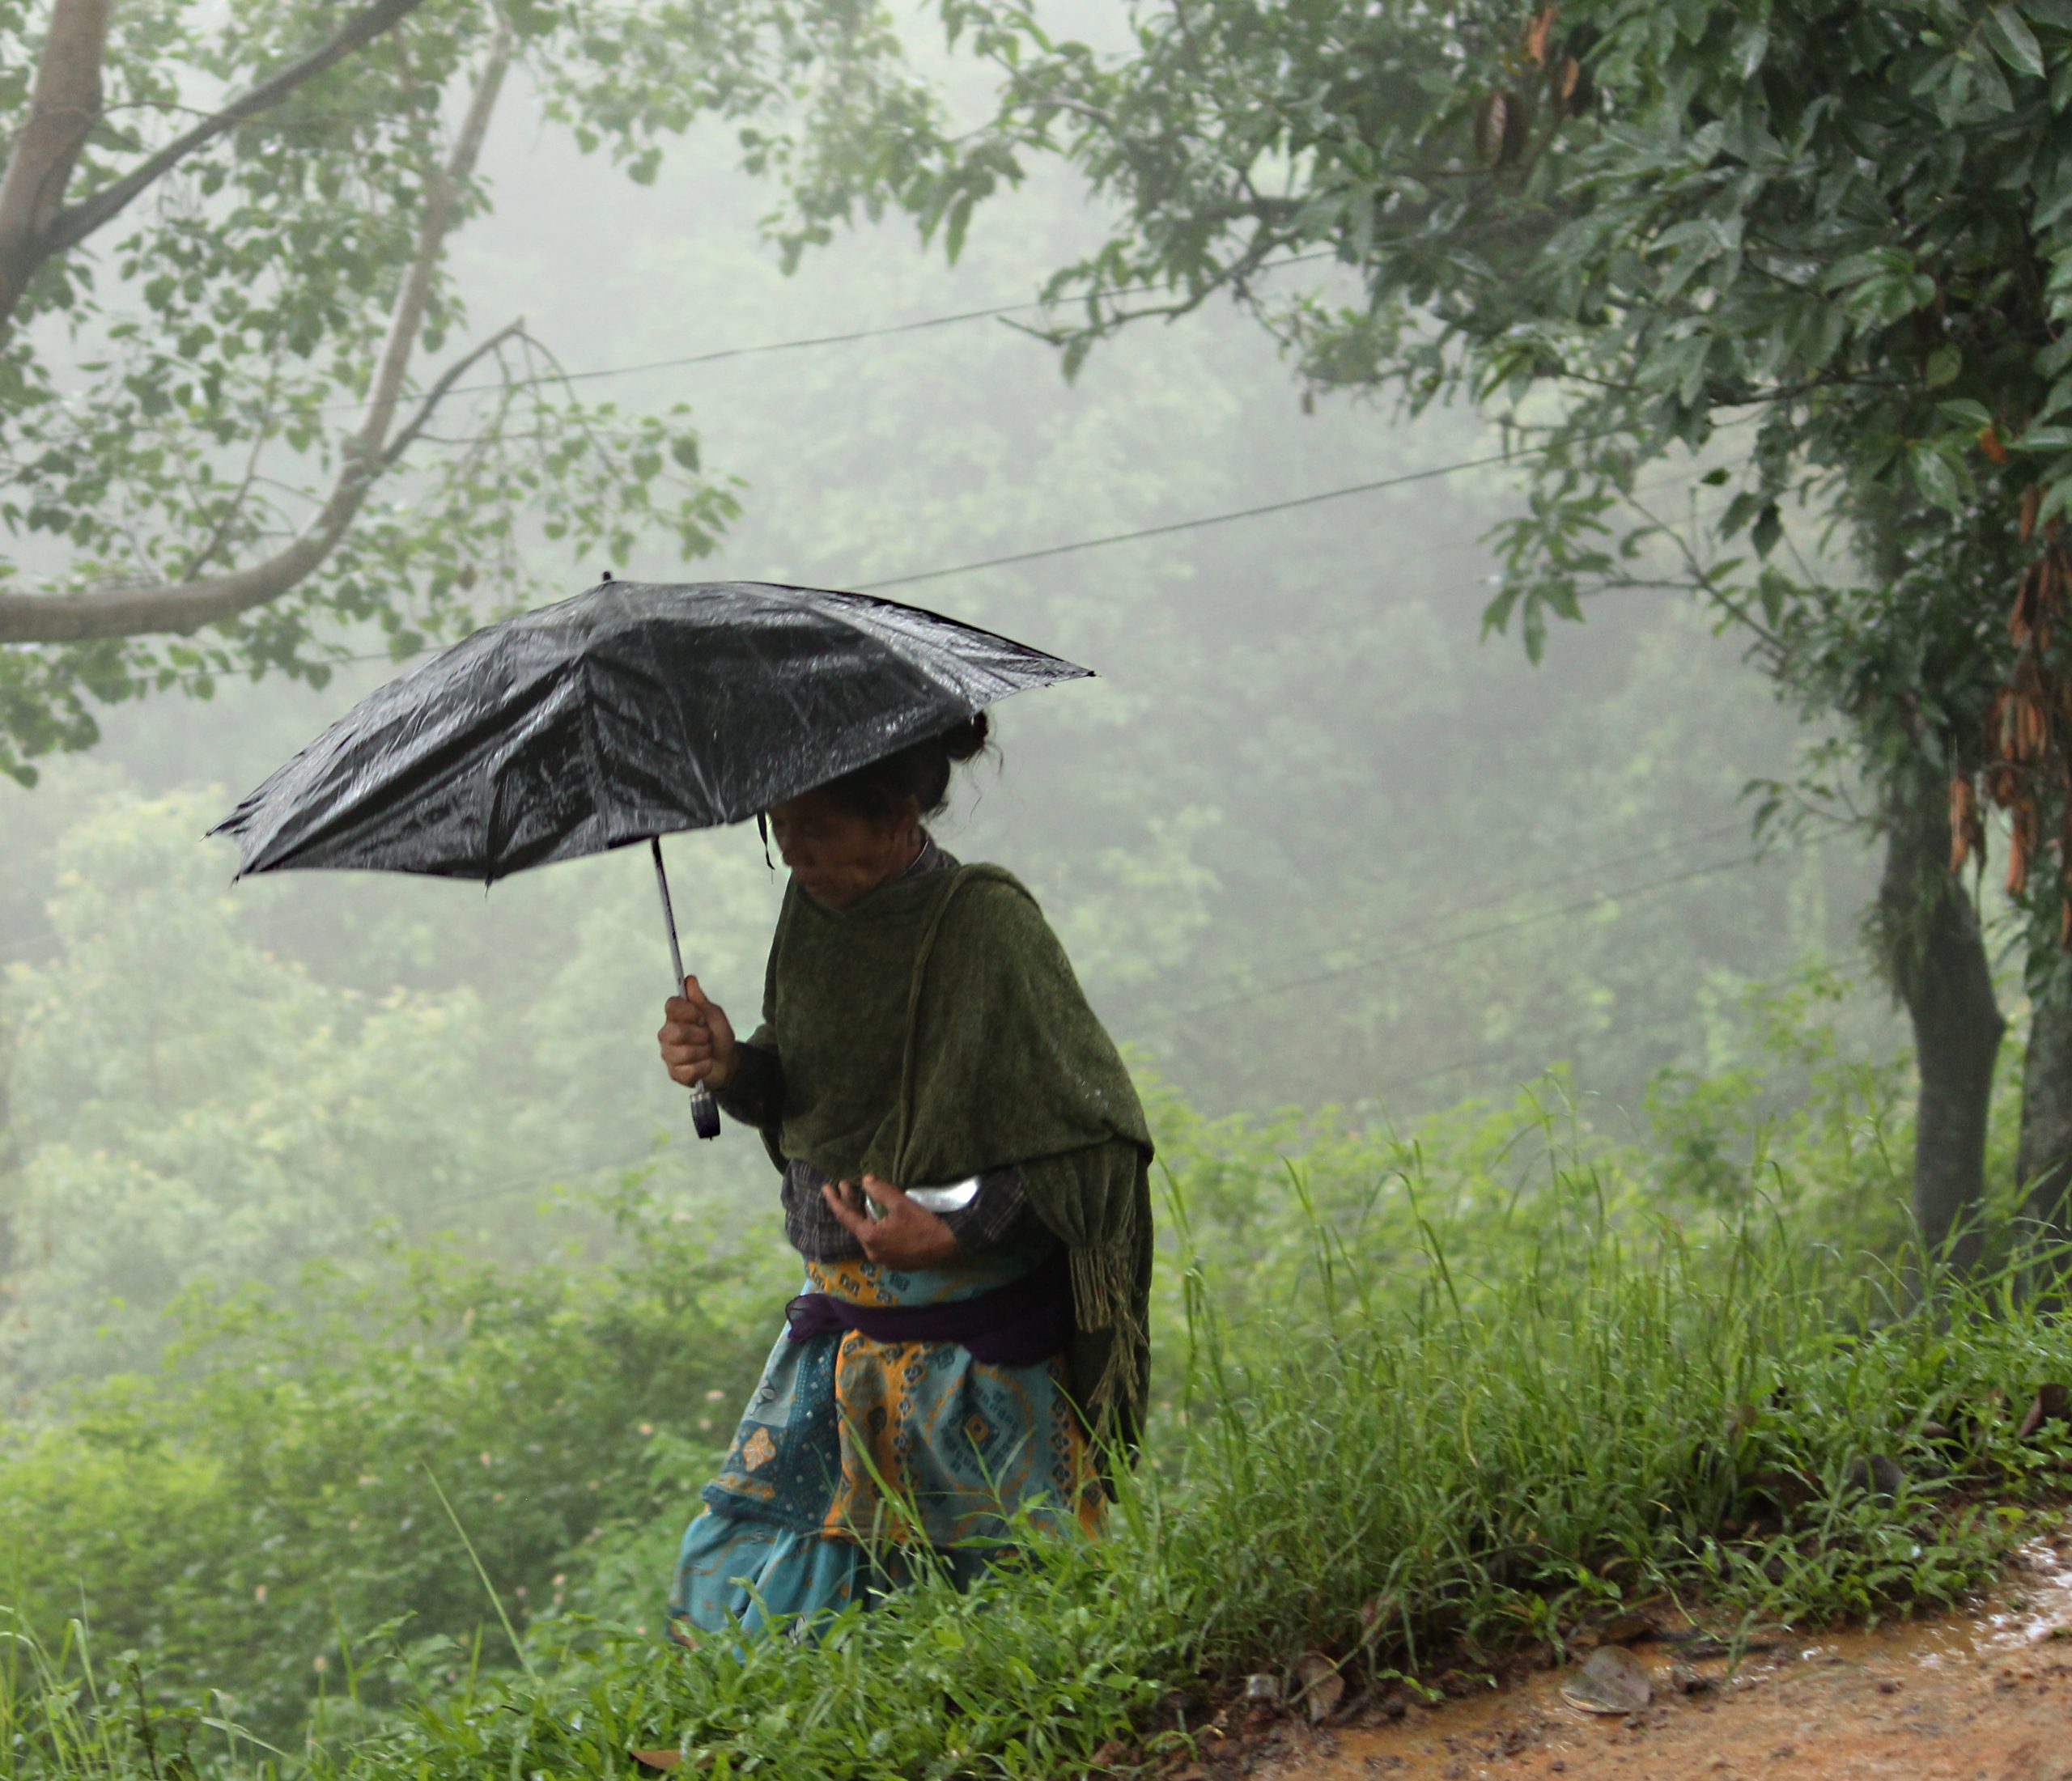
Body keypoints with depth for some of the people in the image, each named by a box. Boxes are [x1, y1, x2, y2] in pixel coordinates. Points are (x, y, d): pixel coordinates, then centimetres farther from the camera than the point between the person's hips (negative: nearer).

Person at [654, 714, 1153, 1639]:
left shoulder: (986, 923, -17)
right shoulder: (812, 905, 3)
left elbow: (1097, 1136, -14)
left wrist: (960, 1230, -22)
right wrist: (732, 1067, -7)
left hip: (978, 1338, -7)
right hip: (842, 1312, 7)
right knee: (731, 1575, 9)